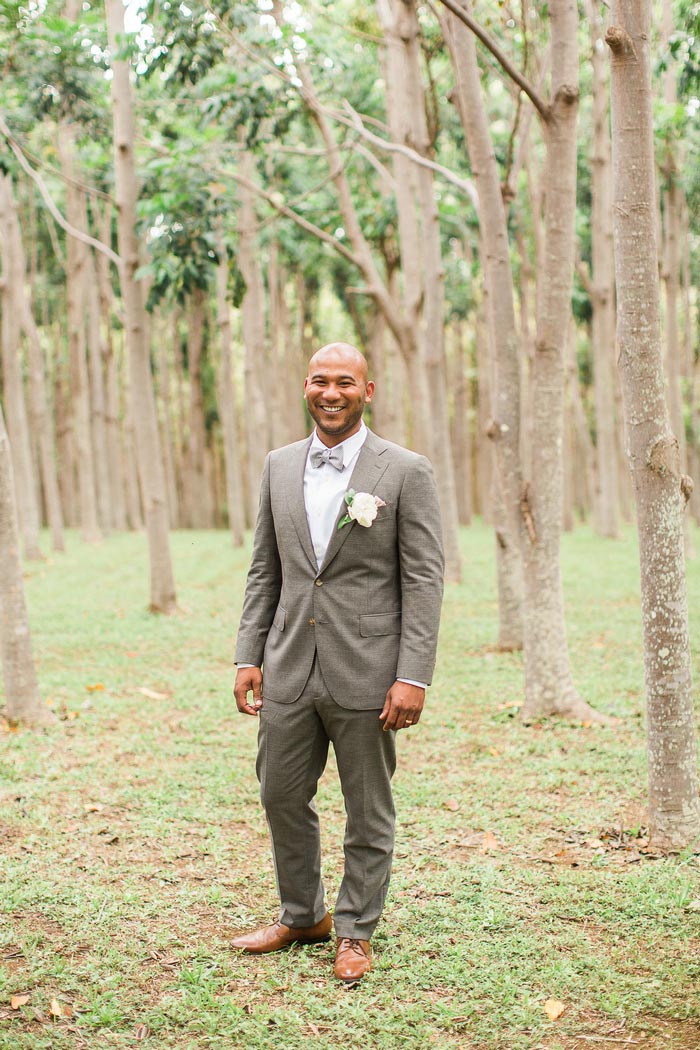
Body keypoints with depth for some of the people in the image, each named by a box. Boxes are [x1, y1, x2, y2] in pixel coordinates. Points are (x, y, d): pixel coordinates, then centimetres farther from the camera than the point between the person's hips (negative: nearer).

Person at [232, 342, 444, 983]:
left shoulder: (406, 472, -6)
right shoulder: (279, 467, 9)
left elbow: (424, 580, -8)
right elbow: (264, 570, 13)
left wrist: (413, 677, -14)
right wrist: (248, 656, 6)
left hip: (366, 672, -4)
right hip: (289, 667, 5)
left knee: (368, 810, 8)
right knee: (282, 796, 13)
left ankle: (356, 931, 24)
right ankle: (303, 915, 33)